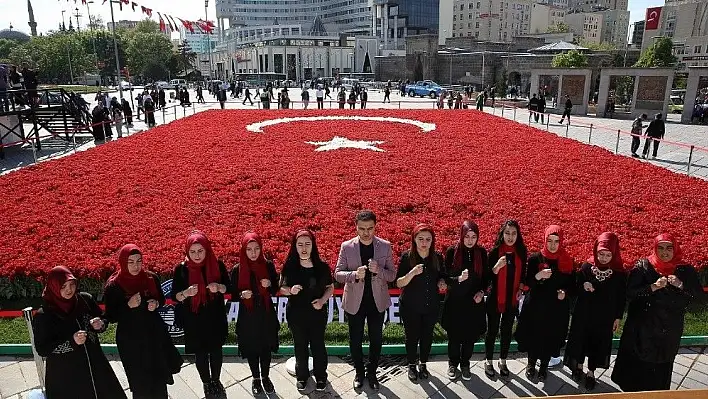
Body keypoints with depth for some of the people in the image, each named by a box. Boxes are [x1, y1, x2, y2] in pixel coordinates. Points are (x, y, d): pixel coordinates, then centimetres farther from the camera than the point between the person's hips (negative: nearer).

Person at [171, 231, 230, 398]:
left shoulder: (217, 265, -10)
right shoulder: (181, 269, -11)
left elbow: (228, 286, 1)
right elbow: (174, 296, -6)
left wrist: (218, 287, -21)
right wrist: (186, 293, -27)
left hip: (216, 317, 1)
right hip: (193, 320, -1)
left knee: (216, 350, 15)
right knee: (200, 352, 12)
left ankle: (216, 380, 39)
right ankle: (206, 384, 35)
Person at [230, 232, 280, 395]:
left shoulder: (268, 265, -7)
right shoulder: (237, 270, -10)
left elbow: (275, 290, 2)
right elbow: (233, 295, -2)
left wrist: (269, 285, -19)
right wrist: (242, 295, -23)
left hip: (266, 314, 1)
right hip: (248, 316, -1)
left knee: (266, 347, 15)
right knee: (251, 349, 13)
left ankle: (265, 377, 36)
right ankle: (256, 379, 34)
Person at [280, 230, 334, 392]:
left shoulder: (322, 266, -9)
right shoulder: (289, 266, -9)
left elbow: (330, 287, 2)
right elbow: (282, 288, 1)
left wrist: (322, 300, -15)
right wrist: (290, 290, -21)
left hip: (317, 313, 0)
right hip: (296, 314, 0)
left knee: (318, 345, 13)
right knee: (300, 346, 16)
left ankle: (320, 376, 35)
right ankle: (302, 376, 38)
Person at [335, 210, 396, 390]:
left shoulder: (385, 246, -6)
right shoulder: (347, 246, -8)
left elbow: (392, 275, -4)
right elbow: (338, 274, -7)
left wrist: (378, 270, -25)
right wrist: (355, 274, -27)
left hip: (377, 301, 1)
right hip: (355, 301, 0)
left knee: (376, 339, 13)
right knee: (355, 340, 13)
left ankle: (372, 372, 34)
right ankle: (359, 372, 34)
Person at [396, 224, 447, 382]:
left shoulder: (437, 258, -4)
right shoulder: (406, 257, -14)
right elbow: (398, 283, -14)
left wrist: (441, 283, -11)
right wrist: (412, 273, -31)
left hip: (431, 306, 3)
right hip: (410, 307, -3)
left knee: (427, 336, 15)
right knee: (412, 337, 11)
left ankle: (423, 364, 37)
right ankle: (412, 365, 33)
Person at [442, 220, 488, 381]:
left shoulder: (481, 252, -1)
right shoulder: (452, 251, -9)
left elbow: (485, 276, 9)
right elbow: (446, 276, -6)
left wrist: (481, 291, -6)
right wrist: (459, 279, -25)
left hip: (474, 302, 2)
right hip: (454, 301, -2)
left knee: (471, 336, 9)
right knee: (454, 336, 8)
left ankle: (465, 365, 29)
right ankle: (453, 364, 29)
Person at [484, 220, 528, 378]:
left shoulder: (521, 252, -1)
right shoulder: (495, 251, -11)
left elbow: (522, 274, 12)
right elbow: (488, 276, -10)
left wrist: (520, 289, -1)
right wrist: (497, 266, -28)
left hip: (513, 299, 3)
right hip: (495, 298, -3)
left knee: (507, 331, 14)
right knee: (492, 330, 8)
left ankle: (503, 361, 31)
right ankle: (489, 362, 24)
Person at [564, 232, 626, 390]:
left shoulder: (619, 272, -10)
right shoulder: (586, 267, -9)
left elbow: (621, 297, -2)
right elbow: (576, 287, 0)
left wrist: (618, 317, 1)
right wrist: (584, 287, -22)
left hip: (605, 317, 0)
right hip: (584, 313, 0)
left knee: (598, 343, 11)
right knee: (581, 339, 13)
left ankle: (591, 372, 30)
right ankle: (579, 365, 36)